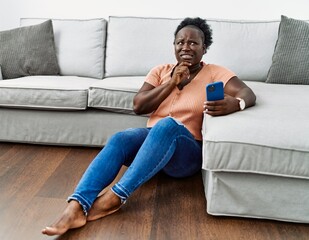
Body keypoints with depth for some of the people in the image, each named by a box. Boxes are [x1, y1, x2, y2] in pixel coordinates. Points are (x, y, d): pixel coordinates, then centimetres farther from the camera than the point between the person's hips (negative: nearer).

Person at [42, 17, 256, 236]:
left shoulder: (215, 73, 1)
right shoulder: (161, 71, 10)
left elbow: (248, 94, -13)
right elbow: (138, 106, 1)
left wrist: (234, 103, -38)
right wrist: (172, 83, -9)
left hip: (188, 152, -3)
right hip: (152, 139, 3)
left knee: (167, 125, -36)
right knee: (119, 140, -29)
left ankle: (116, 196, -38)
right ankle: (76, 207, -42)